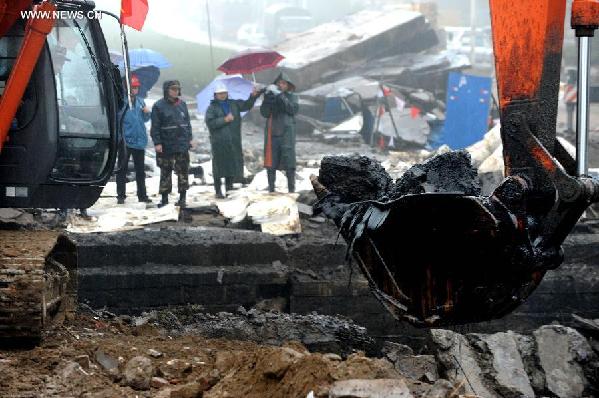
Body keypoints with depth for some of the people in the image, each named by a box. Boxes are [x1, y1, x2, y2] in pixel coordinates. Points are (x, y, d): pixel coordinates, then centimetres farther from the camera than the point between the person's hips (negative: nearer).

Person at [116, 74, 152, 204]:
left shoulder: (140, 101, 9)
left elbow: (145, 119, 18)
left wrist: (147, 113, -2)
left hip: (139, 141, 6)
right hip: (125, 141, -6)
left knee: (140, 170, 12)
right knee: (122, 169, 2)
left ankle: (142, 195, 20)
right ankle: (120, 196, 7)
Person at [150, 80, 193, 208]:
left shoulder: (182, 104, 8)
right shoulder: (159, 106, -6)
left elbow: (187, 122, 16)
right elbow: (155, 126, -8)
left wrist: (189, 138, 12)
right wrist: (157, 143, -14)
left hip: (182, 144, 3)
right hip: (166, 146, -3)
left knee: (183, 171, 2)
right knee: (165, 172, 5)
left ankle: (182, 197, 8)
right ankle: (164, 198, 13)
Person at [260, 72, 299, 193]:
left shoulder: (292, 96, 9)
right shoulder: (271, 96, 12)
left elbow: (293, 109, -10)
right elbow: (264, 113, 0)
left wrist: (281, 97, -14)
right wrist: (267, 97, -12)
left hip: (287, 132, -2)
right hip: (272, 132, 2)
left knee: (289, 161, -7)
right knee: (271, 162, 1)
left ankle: (291, 187, -5)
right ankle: (271, 187, 7)